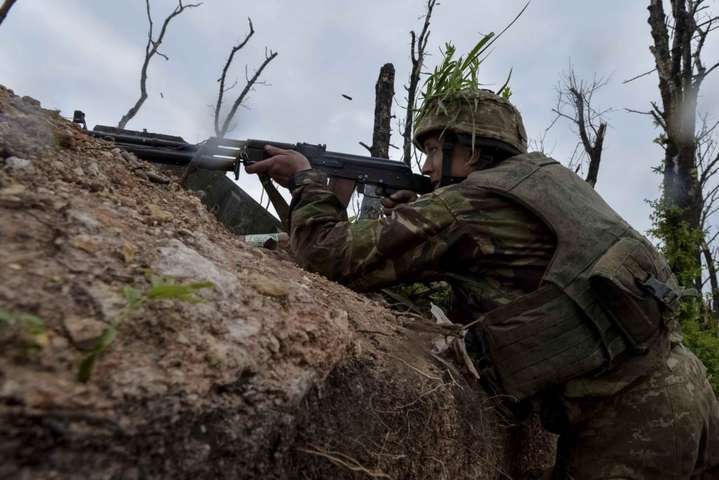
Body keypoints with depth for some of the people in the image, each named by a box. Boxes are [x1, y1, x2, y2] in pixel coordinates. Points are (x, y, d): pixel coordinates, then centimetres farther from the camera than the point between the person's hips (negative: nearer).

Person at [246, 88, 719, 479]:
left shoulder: (465, 203, -10)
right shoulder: (545, 174, 15)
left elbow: (331, 253, -8)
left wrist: (306, 179, 9)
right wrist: (418, 216, 16)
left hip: (625, 414, -8)